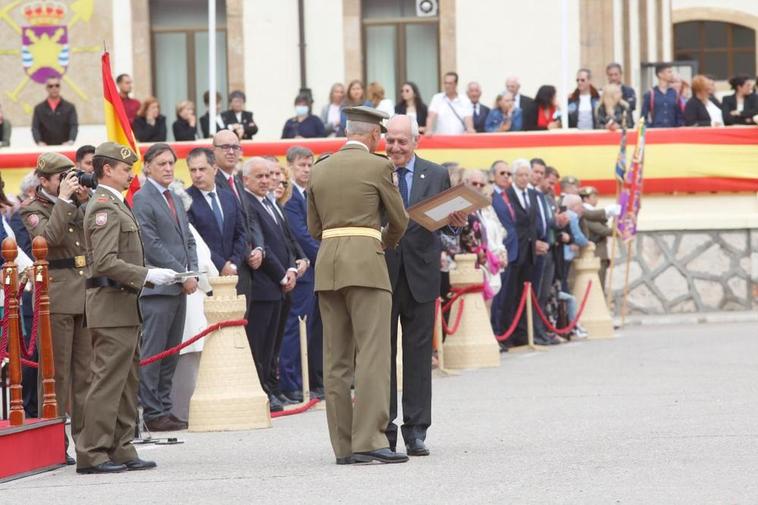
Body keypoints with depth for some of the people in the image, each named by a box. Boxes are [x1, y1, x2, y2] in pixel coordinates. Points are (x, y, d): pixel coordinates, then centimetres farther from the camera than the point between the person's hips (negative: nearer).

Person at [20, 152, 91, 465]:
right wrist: (64, 200, -15)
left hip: (87, 295, 6)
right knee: (57, 371, -3)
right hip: (57, 297, -6)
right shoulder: (33, 210, -1)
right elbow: (49, 235, -20)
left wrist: (86, 201, 0)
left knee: (86, 369, 8)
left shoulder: (78, 205, 16)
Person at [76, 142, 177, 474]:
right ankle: (92, 455, -7)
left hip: (124, 306, 10)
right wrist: (147, 275, -20)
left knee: (127, 381, 12)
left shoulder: (116, 205, 19)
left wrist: (151, 277, 12)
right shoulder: (104, 207, -13)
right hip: (111, 305, -10)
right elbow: (106, 262, -22)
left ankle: (121, 450, 15)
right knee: (108, 381, -9)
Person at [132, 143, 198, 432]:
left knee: (171, 353, 9)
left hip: (179, 287, 8)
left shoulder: (175, 199, 19)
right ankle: (153, 413, -5)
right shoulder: (142, 199, -6)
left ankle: (165, 409, 12)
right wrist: (182, 275, -12)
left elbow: (188, 240, 20)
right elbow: (152, 244, -13)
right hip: (157, 287, -8)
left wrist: (192, 273, 3)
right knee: (153, 353, -6)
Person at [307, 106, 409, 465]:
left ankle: (343, 446, 6)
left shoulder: (320, 169, 13)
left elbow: (314, 228, 16)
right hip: (366, 261, -6)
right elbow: (399, 220, 4)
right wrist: (387, 243, 24)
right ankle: (369, 439, -16)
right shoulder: (377, 166, -2)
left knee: (336, 359, 6)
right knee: (373, 353, -8)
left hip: (327, 261, 6)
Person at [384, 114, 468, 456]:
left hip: (420, 275, 1)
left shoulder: (436, 176, 8)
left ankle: (416, 431, 8)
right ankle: (383, 430, 6)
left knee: (418, 353, 4)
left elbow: (445, 225, 8)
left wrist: (457, 223, -13)